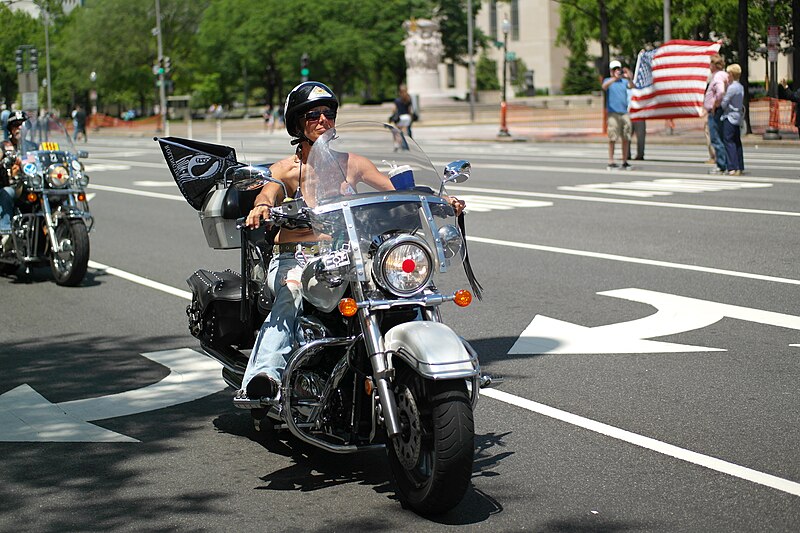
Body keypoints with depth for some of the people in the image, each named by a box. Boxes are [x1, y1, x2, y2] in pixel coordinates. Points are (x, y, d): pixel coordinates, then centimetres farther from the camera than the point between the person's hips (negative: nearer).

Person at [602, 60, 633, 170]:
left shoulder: (624, 81, 14)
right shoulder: (608, 81, 7)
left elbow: (631, 86, -7)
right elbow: (604, 86, -16)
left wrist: (629, 77, -27)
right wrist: (614, 78, -31)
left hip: (624, 113, 4)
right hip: (613, 113, -4)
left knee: (626, 139, 4)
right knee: (612, 138, -7)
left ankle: (625, 162, 11)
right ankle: (611, 162, -6)